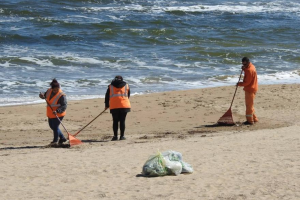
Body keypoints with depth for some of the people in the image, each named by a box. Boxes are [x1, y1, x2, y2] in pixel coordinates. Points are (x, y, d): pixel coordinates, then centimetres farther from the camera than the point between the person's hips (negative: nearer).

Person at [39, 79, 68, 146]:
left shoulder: (61, 95, -23)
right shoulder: (49, 91, -2)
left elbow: (64, 106, -26)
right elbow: (45, 95, 18)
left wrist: (57, 111, -40)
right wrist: (42, 96, -7)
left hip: (58, 114, -9)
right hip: (50, 114, 9)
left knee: (55, 127, -5)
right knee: (52, 126, 19)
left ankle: (55, 141, 12)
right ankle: (62, 138, 33)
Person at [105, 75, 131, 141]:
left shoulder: (111, 86, 10)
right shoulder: (126, 86, 12)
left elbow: (107, 96, 12)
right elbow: (128, 95, 18)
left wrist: (107, 105, 24)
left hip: (114, 106, 0)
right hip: (124, 106, 0)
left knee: (115, 121, 5)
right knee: (122, 121, 3)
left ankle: (115, 136, 1)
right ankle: (122, 136, 1)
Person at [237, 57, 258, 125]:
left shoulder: (250, 70, -23)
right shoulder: (251, 66, 9)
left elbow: (247, 82, -22)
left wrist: (239, 84, -6)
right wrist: (244, 69, 3)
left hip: (250, 89, -10)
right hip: (250, 89, 10)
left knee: (249, 105, -5)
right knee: (249, 105, 18)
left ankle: (250, 120, -1)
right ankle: (254, 119, 24)